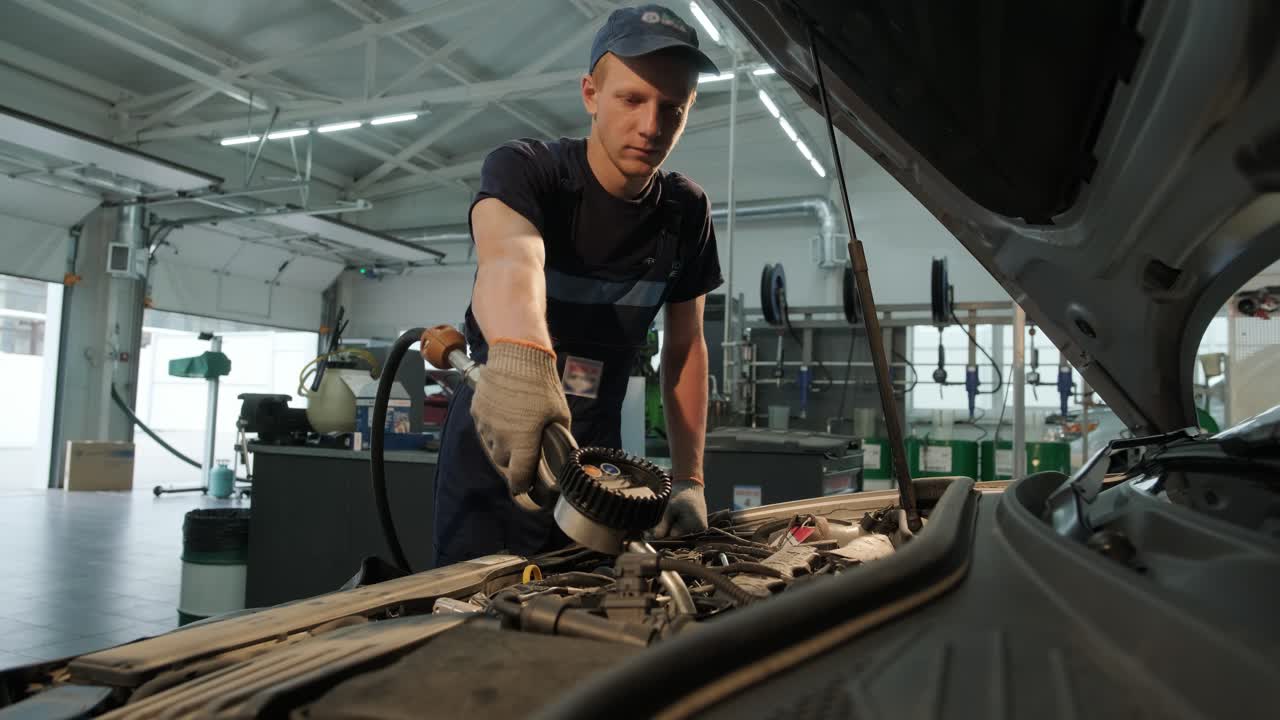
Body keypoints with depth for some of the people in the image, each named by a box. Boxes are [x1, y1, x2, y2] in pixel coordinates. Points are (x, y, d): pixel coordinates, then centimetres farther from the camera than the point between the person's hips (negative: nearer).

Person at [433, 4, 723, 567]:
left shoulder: (686, 212, -4)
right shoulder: (524, 170, -17)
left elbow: (685, 345, 3)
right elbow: (510, 259, -40)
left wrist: (689, 480, -3)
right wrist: (519, 356, -63)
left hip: (595, 456, 4)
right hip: (492, 454, -4)